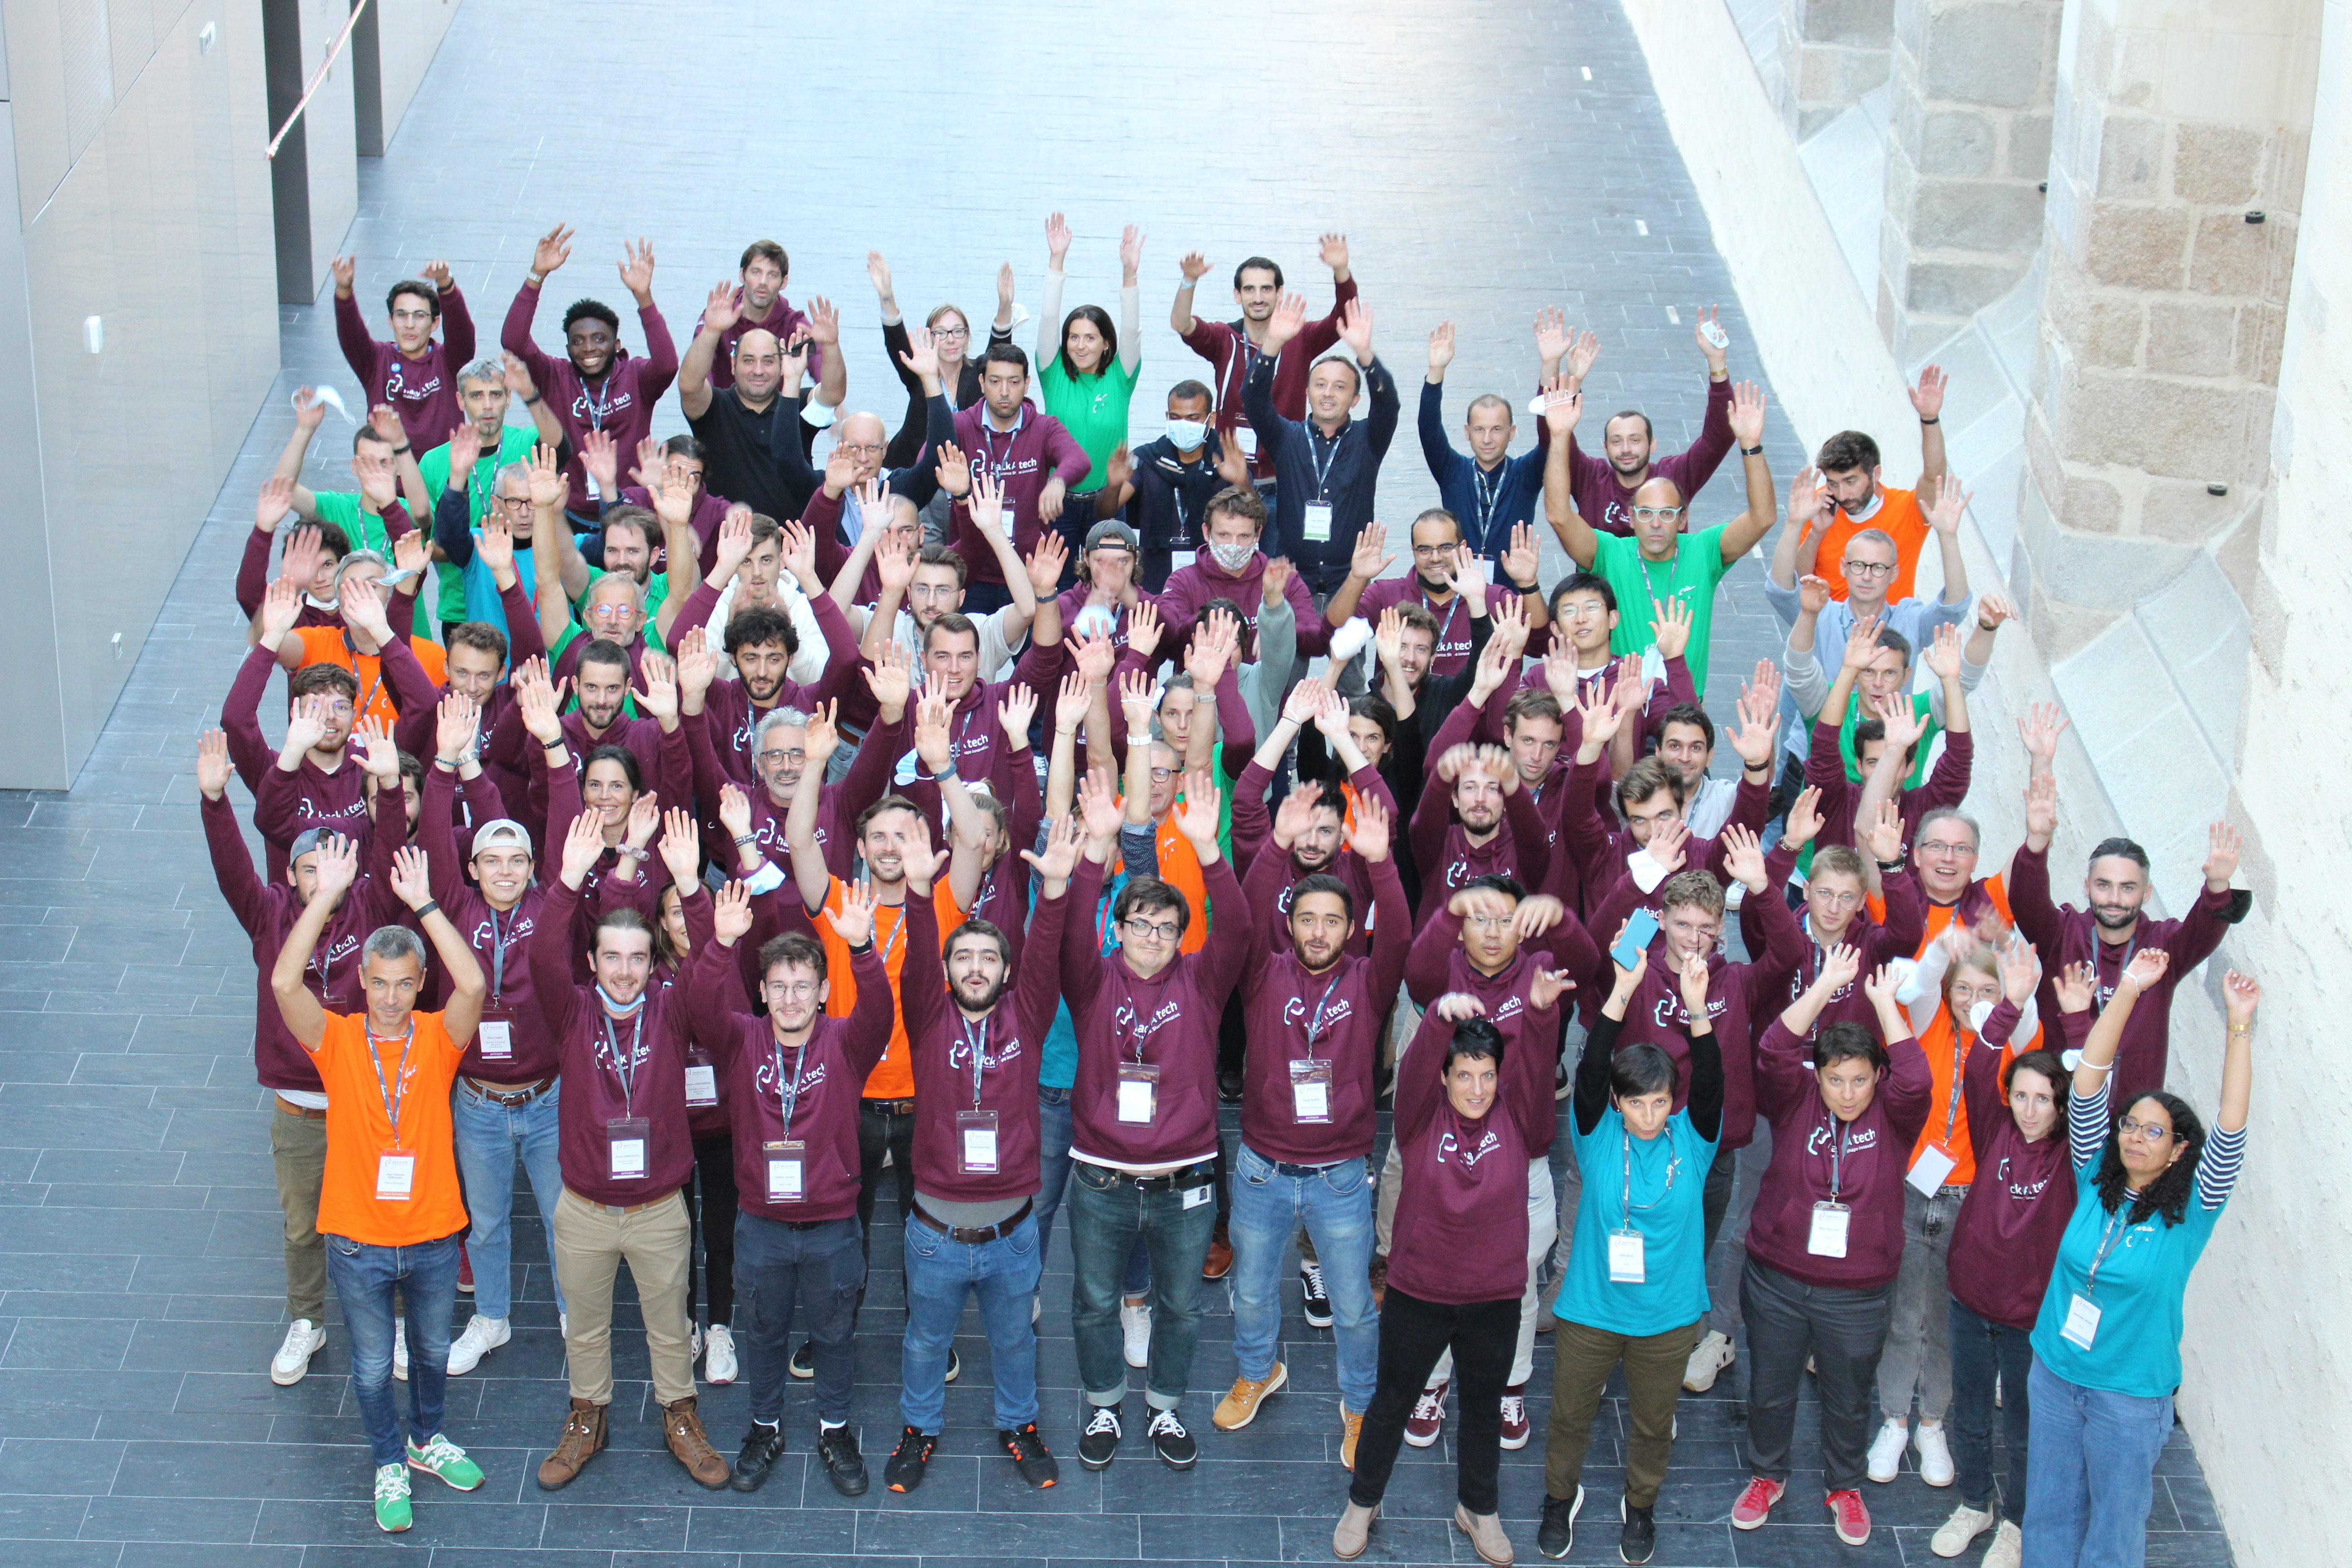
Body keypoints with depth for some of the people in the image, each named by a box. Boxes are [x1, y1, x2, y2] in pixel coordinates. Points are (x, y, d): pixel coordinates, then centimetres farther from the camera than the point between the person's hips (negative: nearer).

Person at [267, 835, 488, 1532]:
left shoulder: (437, 1038, -9)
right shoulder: (336, 1039, -10)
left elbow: (472, 985, -28)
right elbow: (285, 983, -26)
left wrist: (424, 904, -29)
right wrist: (326, 896, -30)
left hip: (431, 1236, 1)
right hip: (357, 1240, -1)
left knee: (433, 1350, 23)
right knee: (373, 1365, 15)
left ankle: (427, 1439, 48)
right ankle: (390, 1465, 37)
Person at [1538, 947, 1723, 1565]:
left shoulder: (1691, 1139, -10)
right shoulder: (1599, 1136, -12)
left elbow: (1710, 1084, -26)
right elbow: (1590, 1073, -27)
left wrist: (1697, 1011, -43)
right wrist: (1621, 996, -39)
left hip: (1667, 1315, 0)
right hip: (1589, 1308, 0)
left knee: (1653, 1422, 18)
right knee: (1570, 1414, 16)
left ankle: (1640, 1505, 44)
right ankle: (1561, 1497, 43)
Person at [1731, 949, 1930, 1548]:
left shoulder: (1893, 1117, -7)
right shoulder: (1795, 1103, -7)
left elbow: (1915, 1080, -27)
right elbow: (1775, 1052, -23)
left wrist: (1884, 1003, -24)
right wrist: (1825, 988, -27)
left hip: (1858, 1292, 0)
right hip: (1777, 1280, 0)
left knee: (1848, 1398, 17)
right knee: (1770, 1388, 17)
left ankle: (1844, 1487, 40)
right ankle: (1766, 1476, 41)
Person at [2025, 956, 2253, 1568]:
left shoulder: (2192, 1210, -11)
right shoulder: (2096, 1181, -3)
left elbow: (2230, 1131, -24)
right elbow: (2089, 1084, -10)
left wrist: (2239, 1027, -31)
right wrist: (2126, 993, -19)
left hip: (2130, 1395, -3)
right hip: (2055, 1374, 3)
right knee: (2050, 1513, 15)